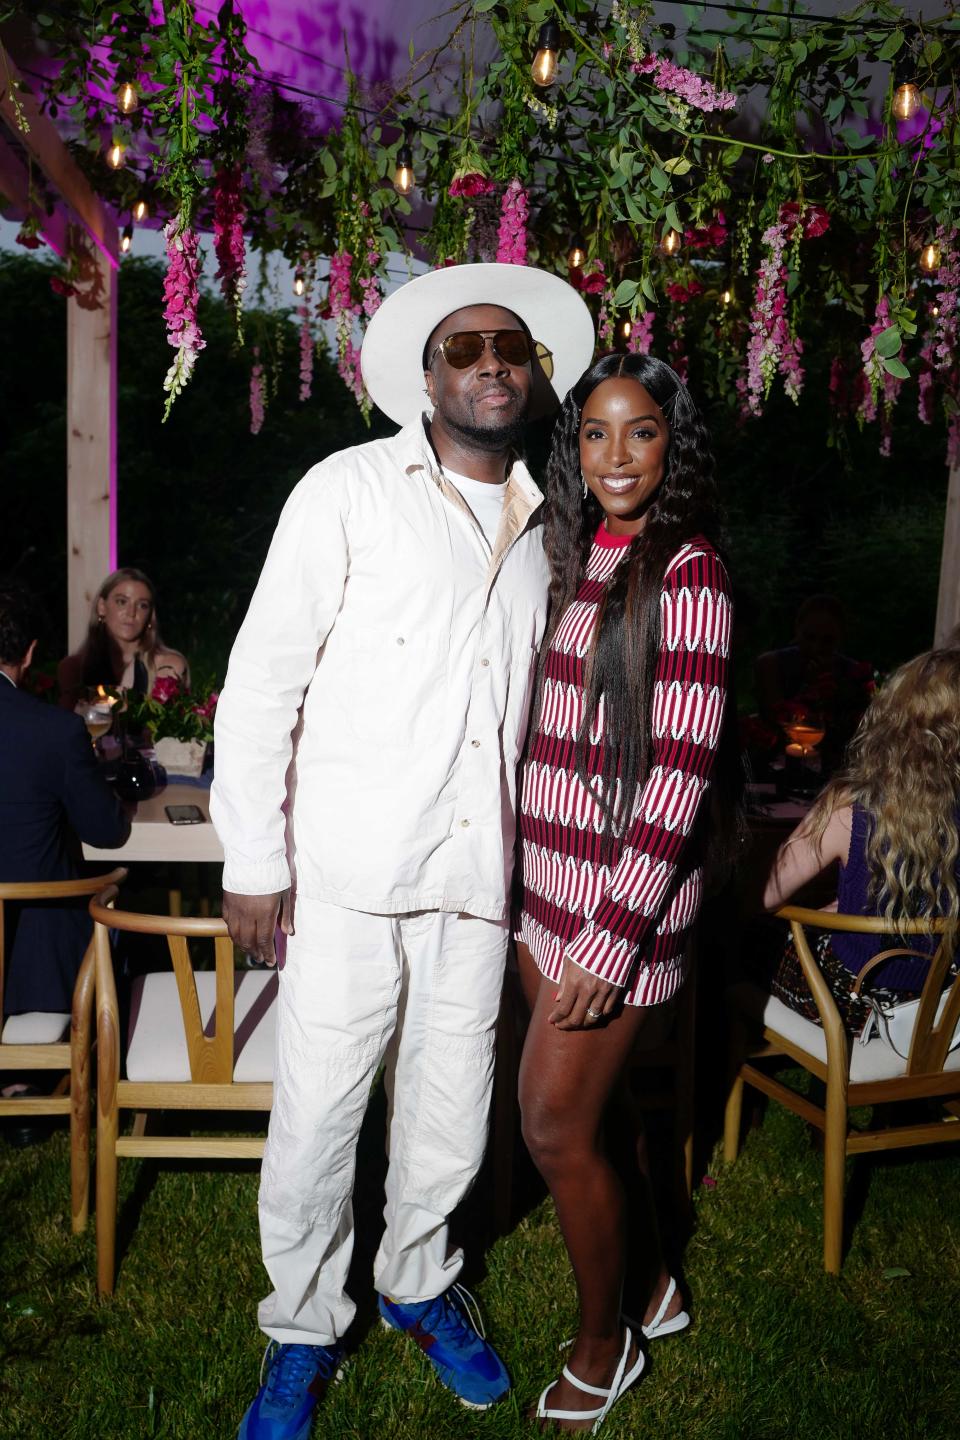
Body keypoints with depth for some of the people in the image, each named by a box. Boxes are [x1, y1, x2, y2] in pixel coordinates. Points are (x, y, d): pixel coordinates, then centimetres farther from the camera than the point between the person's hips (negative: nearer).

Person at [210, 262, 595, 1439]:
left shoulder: (538, 529, 13)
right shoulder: (351, 490, -3)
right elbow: (261, 681, -5)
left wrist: (526, 863, 16)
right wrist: (254, 858, -8)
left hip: (477, 875, 4)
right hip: (348, 873, -4)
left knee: (451, 1111, 13)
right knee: (317, 1114, 4)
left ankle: (417, 1284, 40)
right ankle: (304, 1330, 29)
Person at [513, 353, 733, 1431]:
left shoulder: (687, 571, -13)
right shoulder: (570, 558, 10)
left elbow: (682, 769, -17)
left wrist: (611, 938, -19)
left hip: (624, 893, -7)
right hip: (545, 878, 7)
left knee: (555, 1126, 2)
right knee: (583, 1107, 17)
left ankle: (603, 1349, 28)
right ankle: (650, 1285, 42)